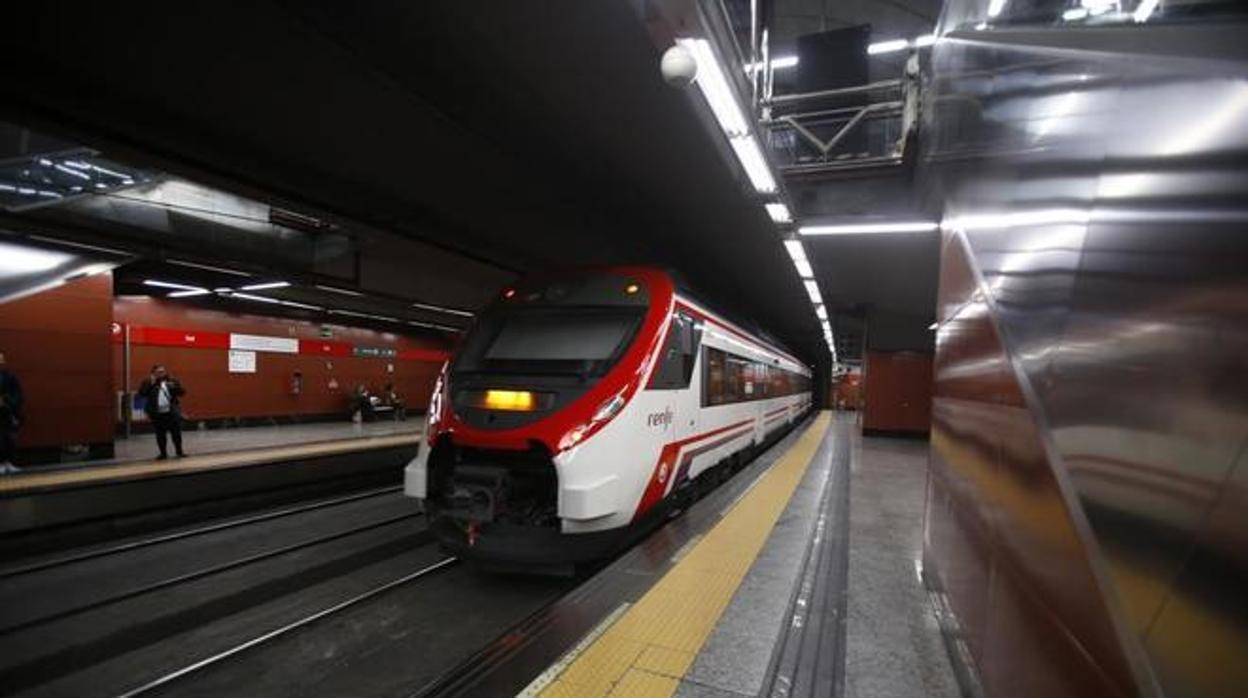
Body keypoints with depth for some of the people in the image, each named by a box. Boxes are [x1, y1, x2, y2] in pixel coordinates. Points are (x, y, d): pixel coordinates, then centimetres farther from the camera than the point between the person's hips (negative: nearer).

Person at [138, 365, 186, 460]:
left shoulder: (172, 381, 6)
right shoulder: (148, 382, 4)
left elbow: (182, 392, 2)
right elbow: (142, 393, -9)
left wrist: (174, 386, -15)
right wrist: (151, 383, -14)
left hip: (172, 412, 0)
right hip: (157, 414, 0)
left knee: (176, 433, 3)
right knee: (160, 435, 7)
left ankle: (179, 452, 12)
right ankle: (163, 453, 18)